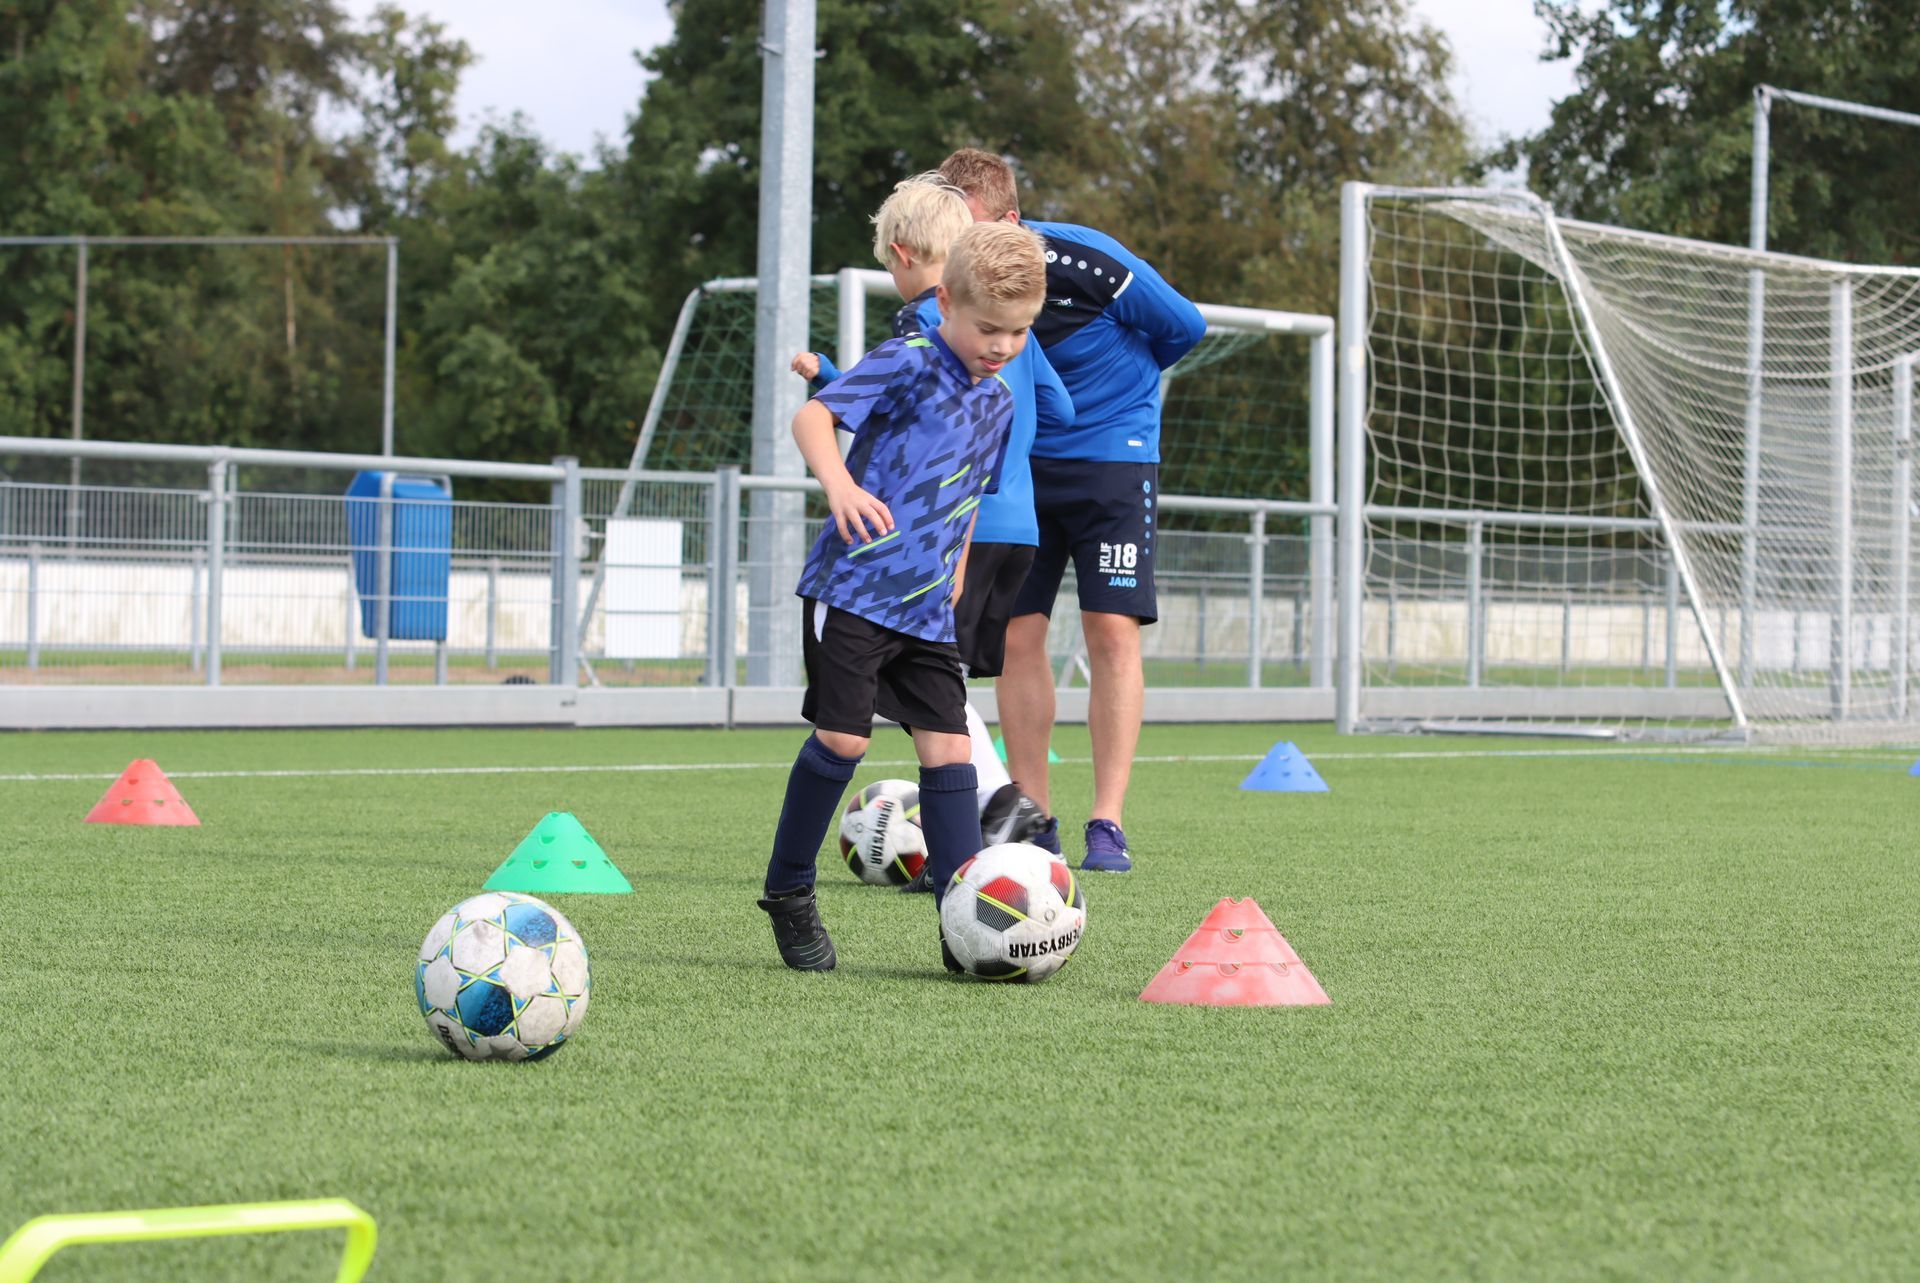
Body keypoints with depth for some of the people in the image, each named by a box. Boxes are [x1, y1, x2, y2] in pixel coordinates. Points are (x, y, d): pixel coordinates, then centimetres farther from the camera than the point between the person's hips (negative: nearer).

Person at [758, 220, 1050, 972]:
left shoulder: (998, 401, 13)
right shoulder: (907, 365, -8)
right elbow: (813, 416, -20)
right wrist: (837, 482, -37)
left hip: (926, 611, 6)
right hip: (852, 591, -6)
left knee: (948, 749, -1)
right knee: (842, 739, -7)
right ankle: (788, 893, 12)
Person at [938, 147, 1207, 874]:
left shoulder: (1084, 263, -21)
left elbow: (1183, 328, -6)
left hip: (1110, 453, -4)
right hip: (1016, 465, 4)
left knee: (1113, 629, -12)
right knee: (1017, 635, -2)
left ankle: (1108, 824, -10)